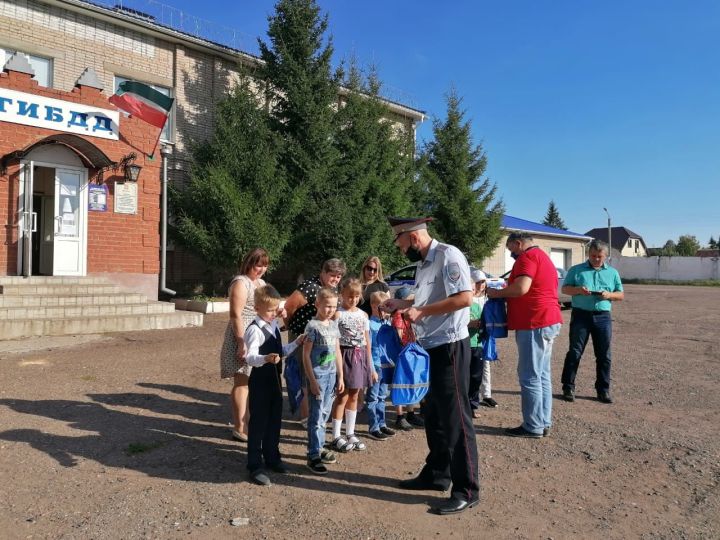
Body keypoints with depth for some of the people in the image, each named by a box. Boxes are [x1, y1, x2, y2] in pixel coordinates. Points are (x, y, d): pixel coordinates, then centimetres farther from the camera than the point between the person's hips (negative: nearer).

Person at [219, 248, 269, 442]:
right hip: (244, 339, -9)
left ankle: (247, 422, 25)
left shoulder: (262, 283, 16)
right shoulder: (241, 283, -11)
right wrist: (242, 343, -23)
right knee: (242, 383, -2)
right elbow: (236, 315, -18)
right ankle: (239, 429, 6)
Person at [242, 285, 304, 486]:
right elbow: (250, 357, -27)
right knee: (258, 423, 1)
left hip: (275, 379, 8)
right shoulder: (254, 329, -18)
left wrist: (296, 343, 11)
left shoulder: (274, 325, 10)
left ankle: (272, 457, 33)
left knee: (275, 420, 17)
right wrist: (266, 359, -44)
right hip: (260, 381, -8)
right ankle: (255, 466, 12)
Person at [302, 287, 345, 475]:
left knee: (324, 414, 15)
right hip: (317, 375, -6)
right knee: (317, 416, -3)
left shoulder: (334, 325, 8)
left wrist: (340, 376, 12)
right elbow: (306, 355, -12)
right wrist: (312, 380, -14)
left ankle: (319, 447, 28)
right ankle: (313, 456, 5)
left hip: (331, 374, 7)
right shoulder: (313, 326, -12)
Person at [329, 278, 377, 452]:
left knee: (354, 396, 13)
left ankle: (350, 434, 24)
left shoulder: (363, 315, 9)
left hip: (360, 357, 6)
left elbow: (367, 342, 11)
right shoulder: (338, 314, -8)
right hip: (345, 355, -5)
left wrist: (371, 367, 11)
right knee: (342, 396, 0)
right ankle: (336, 437, 11)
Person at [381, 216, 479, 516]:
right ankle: (436, 474, 34)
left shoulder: (448, 256, -16)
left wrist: (421, 312, -22)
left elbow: (465, 298, -25)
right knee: (434, 414, 18)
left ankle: (467, 490, 11)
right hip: (433, 346, 10)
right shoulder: (423, 263, 13)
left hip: (450, 346, -10)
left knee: (455, 416, -1)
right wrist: (401, 303, 12)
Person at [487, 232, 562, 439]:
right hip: (548, 321, 10)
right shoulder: (543, 257, 22)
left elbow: (522, 288, -23)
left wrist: (497, 293, -8)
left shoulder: (527, 256, -10)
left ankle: (533, 427, 0)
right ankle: (543, 423, 18)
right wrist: (507, 291, 21)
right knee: (542, 375, 13)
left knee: (529, 376, -5)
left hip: (535, 324, -10)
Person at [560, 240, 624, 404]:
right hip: (581, 315, -2)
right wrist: (578, 290, -17)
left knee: (604, 355, 6)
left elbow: (621, 295, 13)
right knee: (574, 352, 0)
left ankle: (603, 389, 17)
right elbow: (565, 288, 3)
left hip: (603, 317, 3)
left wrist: (609, 295, -9)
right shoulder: (576, 270, 6)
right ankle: (568, 387, 7)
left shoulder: (613, 273, 13)